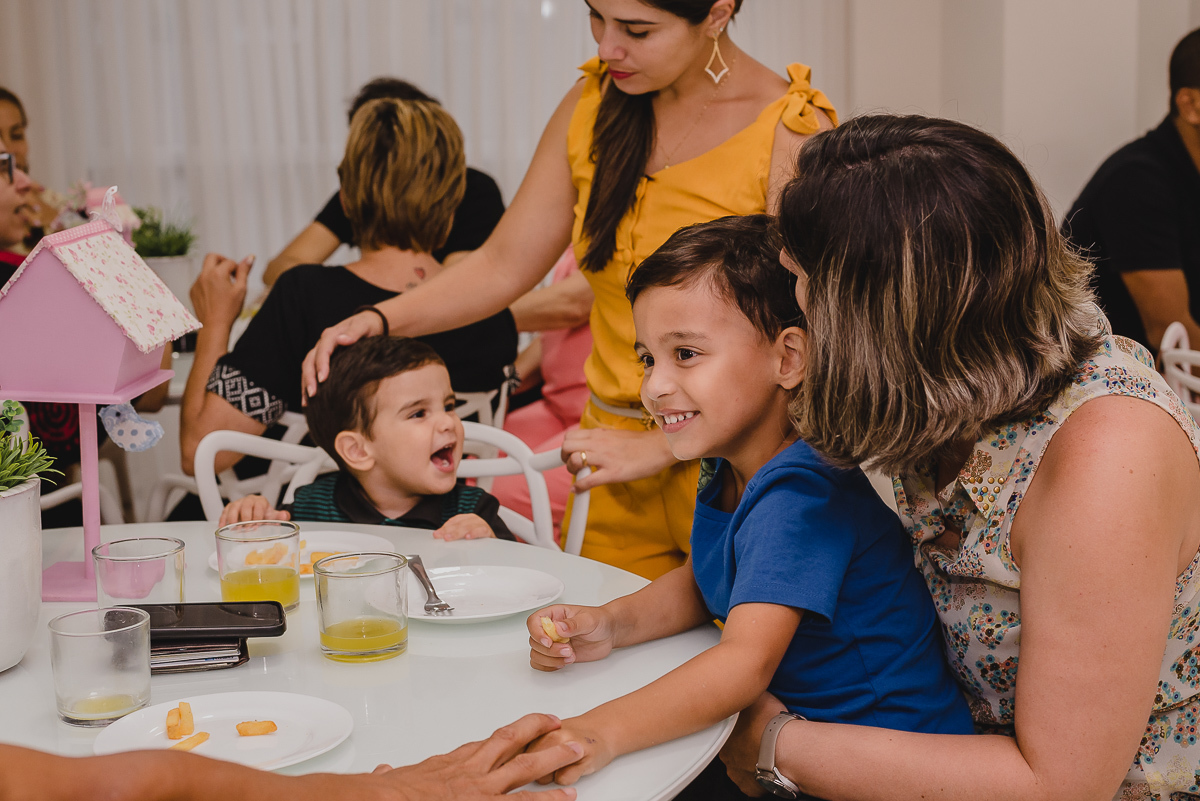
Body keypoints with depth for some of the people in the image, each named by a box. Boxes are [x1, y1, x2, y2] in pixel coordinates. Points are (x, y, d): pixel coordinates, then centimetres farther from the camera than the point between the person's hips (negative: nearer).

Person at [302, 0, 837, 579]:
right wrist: (379, 320, -6)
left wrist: (661, 445, -18)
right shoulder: (591, 105, 5)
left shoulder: (793, 133, -13)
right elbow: (503, 265, 8)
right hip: (615, 460, 5)